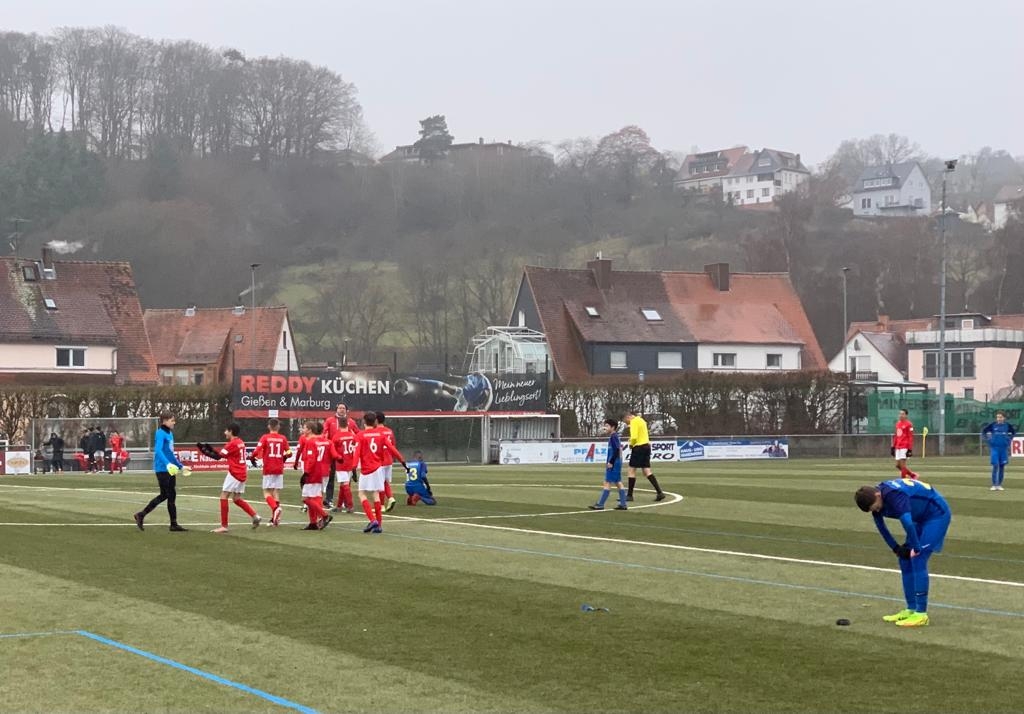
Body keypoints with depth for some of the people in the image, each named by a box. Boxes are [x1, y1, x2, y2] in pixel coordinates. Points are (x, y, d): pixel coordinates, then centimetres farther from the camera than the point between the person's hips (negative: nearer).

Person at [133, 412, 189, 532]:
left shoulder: (170, 434, 14)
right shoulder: (161, 434, -13)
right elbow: (158, 450, -27)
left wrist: (180, 466, 27)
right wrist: (167, 463, -39)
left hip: (170, 468, 9)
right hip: (162, 469, -9)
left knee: (171, 495, 7)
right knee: (164, 495, -4)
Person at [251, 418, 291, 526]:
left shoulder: (265, 437, -4)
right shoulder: (283, 438, 3)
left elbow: (257, 451, -14)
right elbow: (289, 452, 3)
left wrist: (252, 458, 6)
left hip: (268, 469, -3)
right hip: (279, 469, 3)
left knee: (267, 492, 1)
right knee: (276, 492, 7)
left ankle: (275, 508, -26)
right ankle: (274, 518, 6)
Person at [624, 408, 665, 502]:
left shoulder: (634, 421, -11)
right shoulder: (641, 420, 18)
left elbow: (634, 437, -21)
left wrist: (631, 444, -2)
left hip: (639, 447, -8)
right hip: (646, 445, 8)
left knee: (632, 470, 1)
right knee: (647, 471, 6)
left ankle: (629, 495, 3)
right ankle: (660, 492, -3)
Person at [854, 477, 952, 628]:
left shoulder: (893, 495, -33)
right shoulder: (875, 498, -5)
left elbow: (907, 523, -43)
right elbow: (880, 526, 10)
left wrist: (916, 548, -32)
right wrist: (896, 548, 6)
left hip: (937, 514, -9)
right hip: (922, 518, 9)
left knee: (917, 560, -16)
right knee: (905, 559, 6)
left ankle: (921, 614, -14)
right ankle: (911, 610, 11)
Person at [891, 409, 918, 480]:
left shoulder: (908, 424, -8)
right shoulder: (898, 423, 15)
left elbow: (910, 437, -11)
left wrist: (910, 449, -15)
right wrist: (893, 446, 19)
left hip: (905, 447, -8)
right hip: (898, 447, 8)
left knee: (902, 465, -10)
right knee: (898, 465, 9)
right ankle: (912, 475, 24)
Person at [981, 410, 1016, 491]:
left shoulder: (1007, 425, 0)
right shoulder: (993, 425, -5)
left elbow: (1014, 432, 19)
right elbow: (983, 431, 8)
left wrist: (1010, 439, 8)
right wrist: (988, 439, 0)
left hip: (1004, 448, 2)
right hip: (994, 448, -2)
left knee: (1002, 467, 6)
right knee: (995, 466, -8)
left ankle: (999, 485, 15)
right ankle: (994, 485, -3)